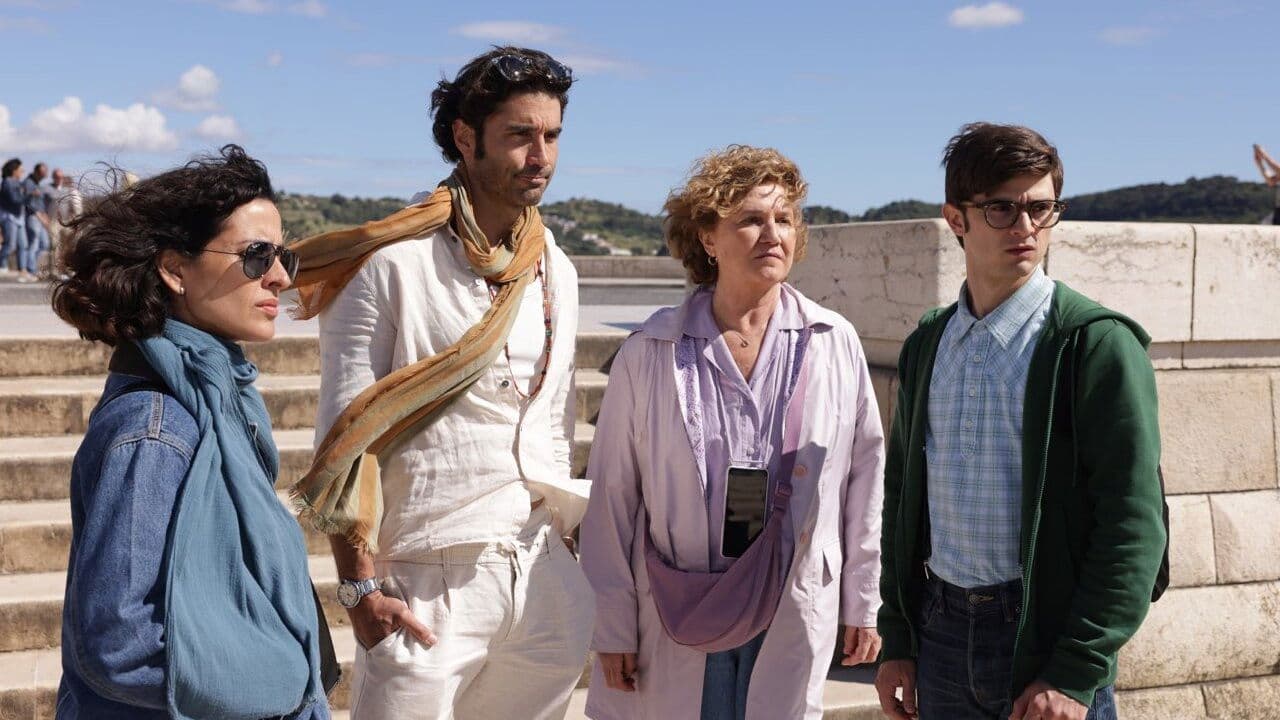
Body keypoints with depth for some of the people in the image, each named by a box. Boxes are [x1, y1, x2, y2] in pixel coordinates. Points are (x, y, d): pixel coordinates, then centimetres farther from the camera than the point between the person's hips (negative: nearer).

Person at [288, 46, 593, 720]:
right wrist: (361, 587, -12)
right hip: (428, 585, -5)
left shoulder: (556, 272, 10)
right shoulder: (391, 263, -8)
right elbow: (345, 436, -9)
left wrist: (558, 548, 16)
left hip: (545, 580, 6)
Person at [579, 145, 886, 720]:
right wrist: (613, 626, -2)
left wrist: (862, 604, 8)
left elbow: (864, 480, 5)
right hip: (677, 621, -1)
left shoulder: (835, 345, -2)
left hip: (792, 614, 1)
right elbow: (613, 497, -2)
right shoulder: (649, 354, -6)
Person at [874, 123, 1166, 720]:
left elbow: (1133, 526, -13)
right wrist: (897, 641, 9)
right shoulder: (927, 345, 7)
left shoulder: (1096, 343, -10)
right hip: (940, 631, 5)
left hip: (1048, 634, -4)